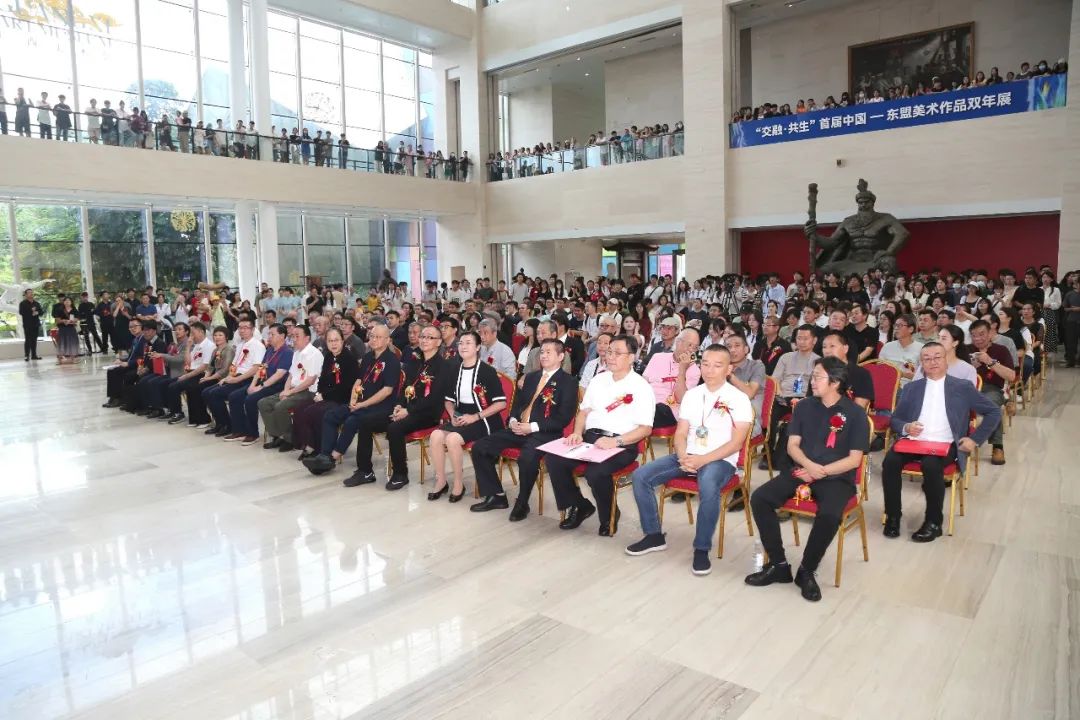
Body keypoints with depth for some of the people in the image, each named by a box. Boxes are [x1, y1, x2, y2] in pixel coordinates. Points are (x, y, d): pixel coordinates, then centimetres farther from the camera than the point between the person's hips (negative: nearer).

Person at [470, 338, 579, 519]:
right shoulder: (531, 377, 21)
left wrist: (533, 427, -16)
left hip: (544, 433, -7)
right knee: (479, 448, -7)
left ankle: (522, 503, -11)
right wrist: (513, 420, 0)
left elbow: (564, 418, -9)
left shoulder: (569, 382, -1)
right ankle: (496, 496, 4)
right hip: (518, 428, 7)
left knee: (527, 458, -37)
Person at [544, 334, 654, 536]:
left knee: (595, 473, -33)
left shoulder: (642, 387, -2)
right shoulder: (599, 380, 16)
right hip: (590, 437, 6)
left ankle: (609, 516, -1)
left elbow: (645, 428, -7)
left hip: (621, 444, -5)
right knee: (553, 459, -18)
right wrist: (577, 433, -2)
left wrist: (616, 441, -20)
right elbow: (584, 411, 19)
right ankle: (579, 506, 4)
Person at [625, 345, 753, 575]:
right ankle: (654, 536, 3)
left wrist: (703, 460, -22)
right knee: (640, 476, -12)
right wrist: (683, 457, -13)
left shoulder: (739, 398, -4)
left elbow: (736, 442, -12)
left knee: (708, 487, -39)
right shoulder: (691, 394, 11)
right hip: (688, 456, 5)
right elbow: (681, 433, 8)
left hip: (720, 460, -5)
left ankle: (702, 549, -20)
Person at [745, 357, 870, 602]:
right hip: (802, 470, 4)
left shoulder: (855, 414, -4)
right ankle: (778, 564, -7)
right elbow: (792, 445, 6)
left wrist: (821, 472, -17)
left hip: (836, 478, -4)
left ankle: (807, 571, -10)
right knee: (759, 498, -19)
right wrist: (809, 465, -15)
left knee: (829, 515, -35)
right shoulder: (804, 407, 8)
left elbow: (854, 459, -7)